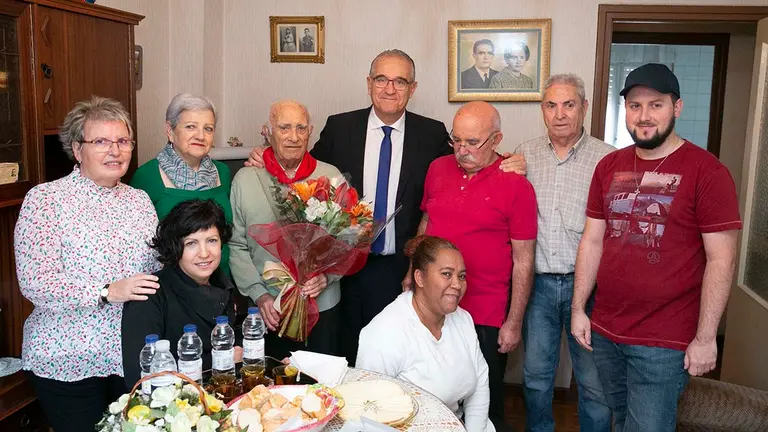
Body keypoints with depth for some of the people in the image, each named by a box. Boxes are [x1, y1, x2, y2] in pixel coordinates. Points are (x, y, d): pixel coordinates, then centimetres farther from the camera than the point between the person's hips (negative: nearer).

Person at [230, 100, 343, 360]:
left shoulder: (331, 176, 0)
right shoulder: (244, 179, 0)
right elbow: (236, 245, 0)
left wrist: (327, 275, -15)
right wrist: (259, 294, -8)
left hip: (323, 306, 0)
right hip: (268, 309, 0)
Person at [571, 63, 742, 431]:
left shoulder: (706, 171, -10)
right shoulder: (609, 166, 5)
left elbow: (721, 259, -12)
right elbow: (592, 241, 7)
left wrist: (705, 338, -13)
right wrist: (578, 308, 4)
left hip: (663, 341, -5)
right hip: (604, 332, 5)